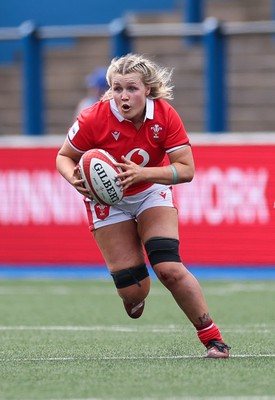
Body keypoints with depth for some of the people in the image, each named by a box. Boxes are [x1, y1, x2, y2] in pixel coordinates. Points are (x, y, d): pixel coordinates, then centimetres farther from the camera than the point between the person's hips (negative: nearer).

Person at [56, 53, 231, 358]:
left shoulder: (165, 116, -22)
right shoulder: (94, 120, -26)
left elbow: (186, 169, -22)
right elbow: (64, 156, -11)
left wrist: (142, 173, -37)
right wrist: (75, 179, -34)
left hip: (152, 191, 1)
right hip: (108, 201, -1)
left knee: (169, 268, -20)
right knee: (133, 289, -7)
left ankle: (212, 337, -6)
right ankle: (135, 306, 33)